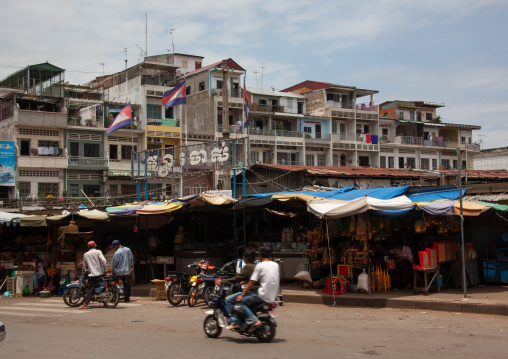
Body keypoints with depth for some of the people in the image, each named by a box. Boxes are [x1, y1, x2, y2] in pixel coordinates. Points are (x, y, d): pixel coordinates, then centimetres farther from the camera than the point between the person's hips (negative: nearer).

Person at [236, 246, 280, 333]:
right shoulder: (276, 265, 11)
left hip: (263, 295, -8)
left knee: (242, 301, -2)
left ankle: (254, 321, -17)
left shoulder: (260, 265, -8)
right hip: (273, 296, 8)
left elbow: (252, 282, -8)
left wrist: (242, 295, 0)